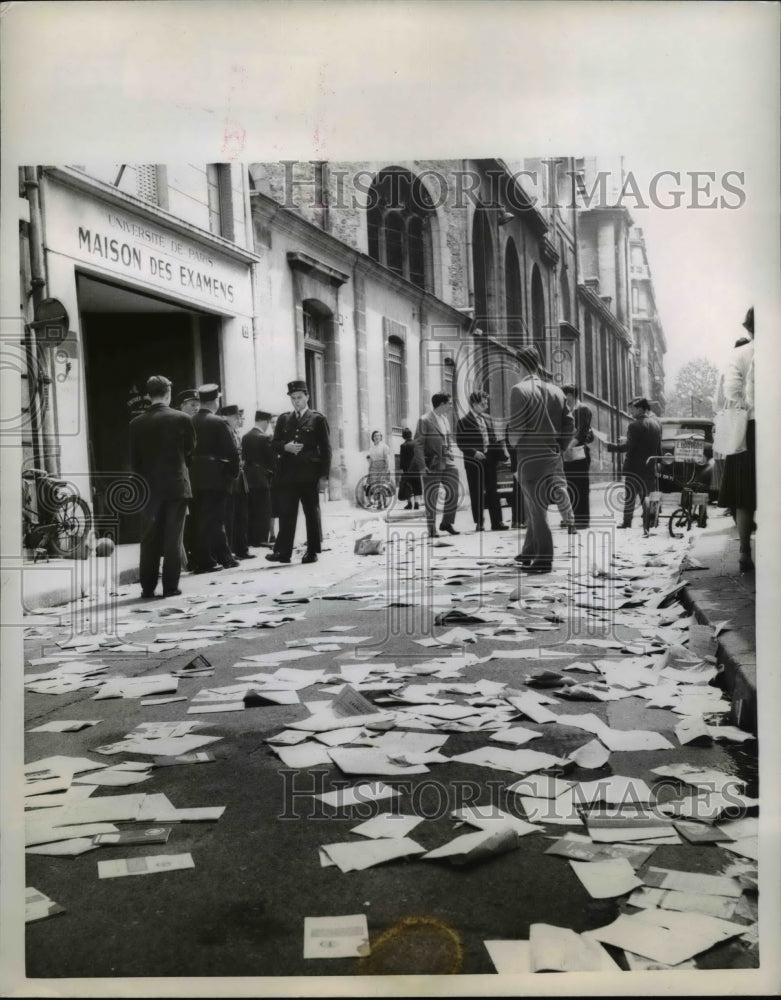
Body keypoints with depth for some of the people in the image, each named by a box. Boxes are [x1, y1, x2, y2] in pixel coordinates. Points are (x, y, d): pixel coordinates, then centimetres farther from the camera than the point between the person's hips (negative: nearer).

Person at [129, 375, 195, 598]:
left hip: (150, 488, 3)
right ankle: (170, 586, 3)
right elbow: (191, 450, 4)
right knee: (173, 538, 2)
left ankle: (147, 586, 11)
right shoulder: (181, 419, -7)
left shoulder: (136, 423, 0)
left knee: (149, 538, 9)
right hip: (176, 485, -2)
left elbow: (134, 460, 4)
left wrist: (142, 483, 14)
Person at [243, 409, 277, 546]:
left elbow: (244, 456, 11)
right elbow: (272, 459, -11)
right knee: (263, 511, -2)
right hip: (262, 478, -7)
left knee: (251, 510, 12)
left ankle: (251, 538, 15)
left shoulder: (245, 437, 7)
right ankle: (261, 539, -3)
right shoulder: (265, 438, -14)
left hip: (248, 478, 7)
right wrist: (273, 473, 2)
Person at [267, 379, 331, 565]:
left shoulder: (317, 419, 2)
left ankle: (312, 551, 13)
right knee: (286, 514, -1)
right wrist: (285, 447, -10)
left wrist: (324, 476, -6)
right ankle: (283, 551, 0)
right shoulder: (283, 419, 13)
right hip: (287, 474, 3)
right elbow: (275, 444, 13)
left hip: (309, 475, -3)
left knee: (312, 513, 5)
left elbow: (325, 449, -1)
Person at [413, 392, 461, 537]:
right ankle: (432, 528, 12)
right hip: (432, 465, -7)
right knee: (431, 496, 1)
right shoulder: (425, 421, -10)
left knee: (454, 491, 3)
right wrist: (422, 465, -17)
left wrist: (451, 458, 14)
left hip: (448, 464, 7)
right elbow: (418, 444, -12)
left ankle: (446, 523, 18)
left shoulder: (446, 418, 14)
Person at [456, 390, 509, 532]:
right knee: (477, 493, 0)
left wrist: (502, 452, 4)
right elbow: (460, 443, -9)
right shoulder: (464, 422, -5)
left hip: (489, 460, 5)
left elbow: (494, 439, 16)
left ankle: (497, 522, 9)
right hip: (474, 462, -5)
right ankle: (479, 523, 7)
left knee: (492, 491, 6)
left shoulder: (487, 419, 13)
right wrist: (473, 452, -20)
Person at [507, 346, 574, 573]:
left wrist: (514, 444, 3)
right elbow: (569, 424, 8)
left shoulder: (520, 390, -10)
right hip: (552, 457, 7)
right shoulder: (555, 390, 10)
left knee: (536, 508, -2)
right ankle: (529, 552, 29)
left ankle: (544, 560, 1)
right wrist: (558, 448, 15)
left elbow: (516, 426, -16)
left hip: (530, 456, -7)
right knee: (533, 506, 19)